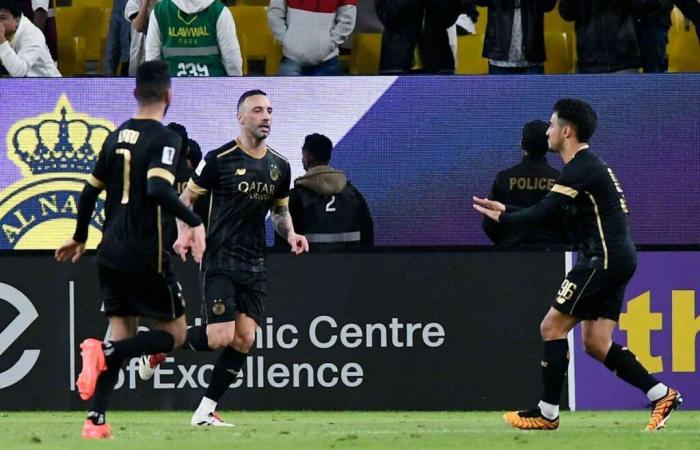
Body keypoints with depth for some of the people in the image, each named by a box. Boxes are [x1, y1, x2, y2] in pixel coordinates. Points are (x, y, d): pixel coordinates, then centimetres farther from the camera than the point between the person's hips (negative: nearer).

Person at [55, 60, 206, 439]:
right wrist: (194, 222, -21)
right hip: (145, 257, -7)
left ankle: (95, 420, 1)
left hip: (111, 252, 7)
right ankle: (103, 352, -19)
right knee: (175, 333, 5)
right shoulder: (164, 139, -11)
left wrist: (79, 238, 31)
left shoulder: (116, 137, 10)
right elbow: (157, 190, -27)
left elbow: (90, 191, 18)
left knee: (123, 333, 12)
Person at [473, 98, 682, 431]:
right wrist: (506, 212, 15)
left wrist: (503, 217, -4)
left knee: (552, 327, -4)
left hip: (603, 260, -10)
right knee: (596, 343, 8)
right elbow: (552, 213, 21)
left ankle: (547, 413, -1)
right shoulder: (590, 166, 19)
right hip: (619, 259, 10)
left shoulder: (580, 169, -14)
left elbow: (542, 214, -19)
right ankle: (661, 394, 2)